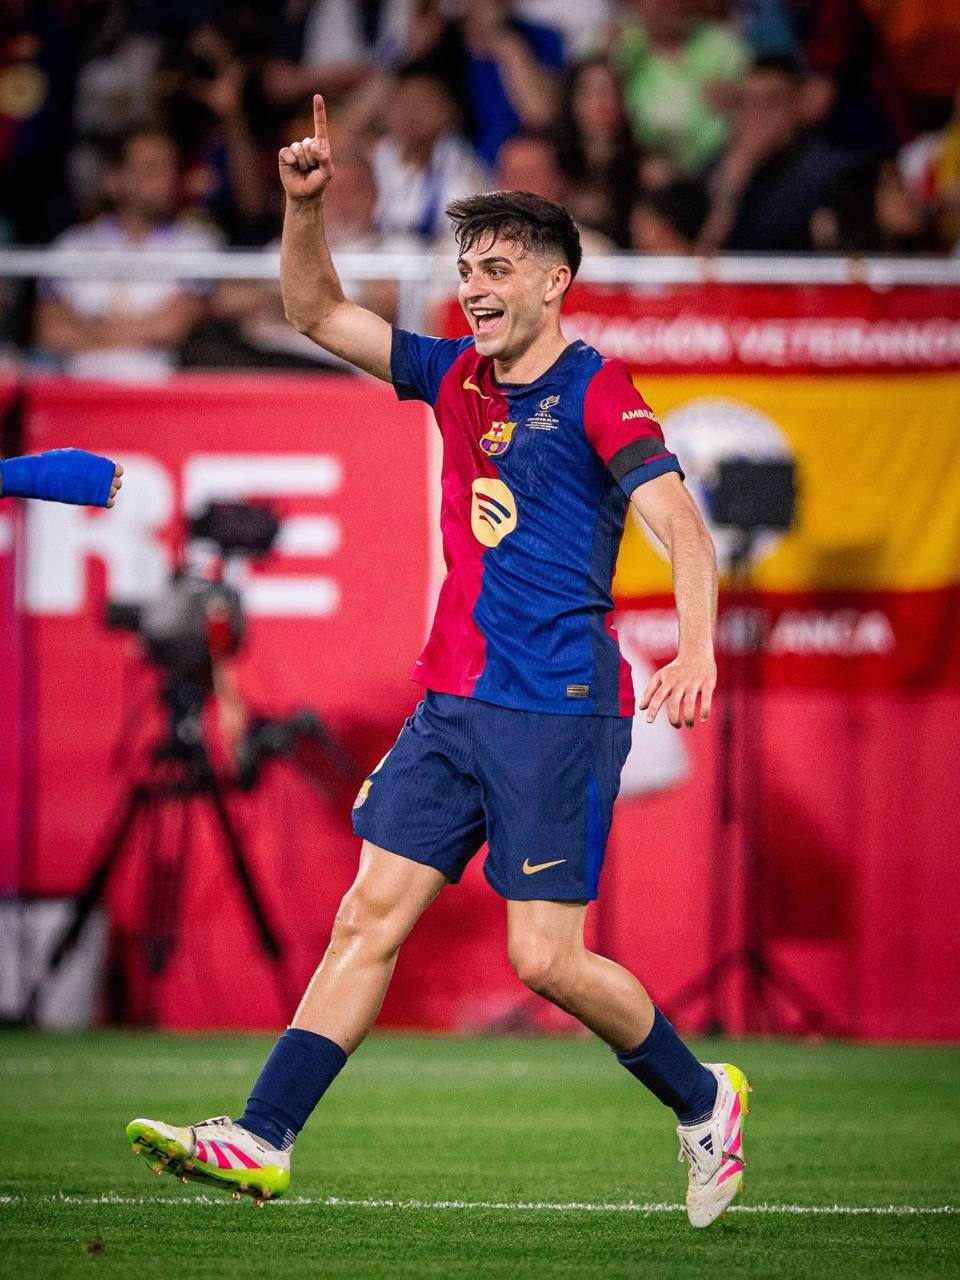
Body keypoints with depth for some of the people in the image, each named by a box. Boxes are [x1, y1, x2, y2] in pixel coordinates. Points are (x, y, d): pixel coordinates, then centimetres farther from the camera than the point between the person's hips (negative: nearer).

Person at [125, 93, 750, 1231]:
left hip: (560, 710, -7)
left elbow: (682, 529, -17)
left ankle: (702, 1099, 14)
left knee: (547, 958, -7)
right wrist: (305, 205, 2)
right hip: (453, 702, 7)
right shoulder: (455, 376, 13)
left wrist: (695, 651, -33)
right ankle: (262, 1140, -3)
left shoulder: (595, 393, -7)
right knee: (369, 915, 0)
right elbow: (316, 315, 19)